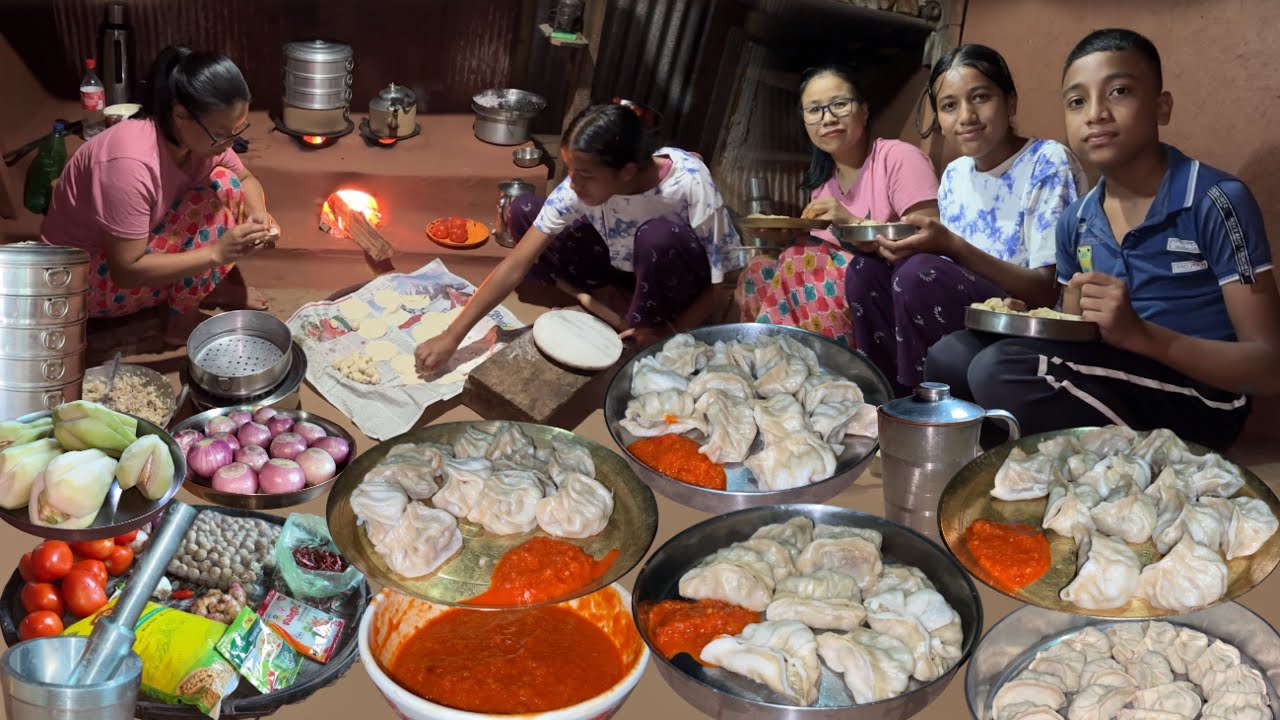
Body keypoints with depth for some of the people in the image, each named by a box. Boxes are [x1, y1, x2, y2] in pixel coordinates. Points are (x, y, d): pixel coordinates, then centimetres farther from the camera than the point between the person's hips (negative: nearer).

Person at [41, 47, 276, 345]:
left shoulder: (204, 135, -14)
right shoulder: (131, 163, -36)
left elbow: (246, 180, 5)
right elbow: (127, 271, -33)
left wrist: (256, 213, -18)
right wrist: (216, 252, -36)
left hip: (138, 247, 8)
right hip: (87, 276, -8)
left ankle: (214, 284, 4)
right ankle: (182, 320, -11)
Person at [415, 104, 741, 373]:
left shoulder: (691, 186, -34)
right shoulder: (576, 189, -24)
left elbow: (715, 285, -22)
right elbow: (516, 265, -23)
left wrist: (670, 332, -35)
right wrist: (452, 337, -27)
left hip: (680, 288, -4)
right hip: (621, 269, 4)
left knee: (658, 235, -39)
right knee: (523, 211, -11)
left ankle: (643, 325, -13)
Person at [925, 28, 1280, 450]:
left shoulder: (1216, 202, -12)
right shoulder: (1075, 222, 8)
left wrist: (1139, 333, -28)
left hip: (1196, 404, -6)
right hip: (1109, 385, 6)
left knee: (1001, 370, -24)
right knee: (951, 357, -10)